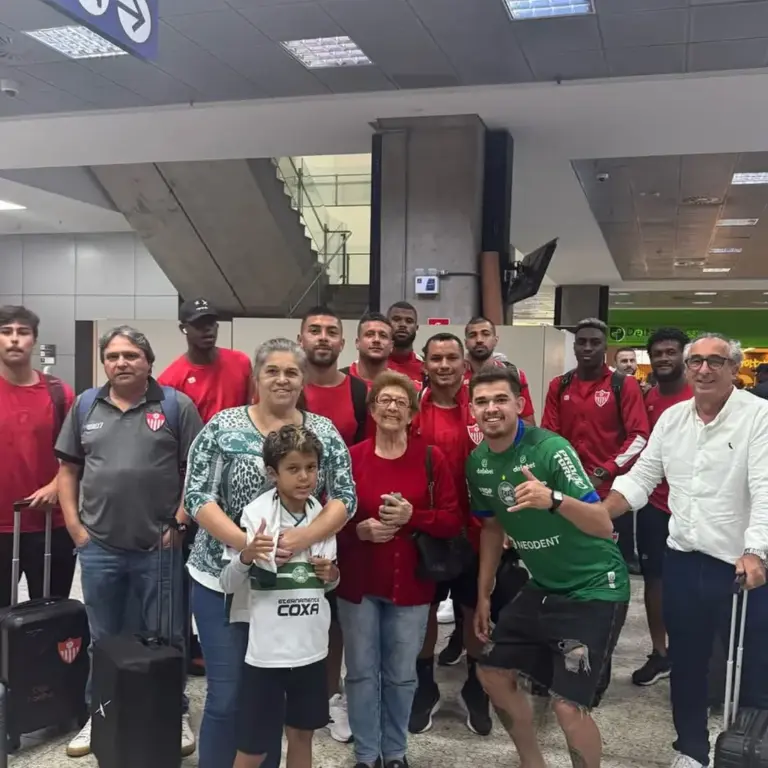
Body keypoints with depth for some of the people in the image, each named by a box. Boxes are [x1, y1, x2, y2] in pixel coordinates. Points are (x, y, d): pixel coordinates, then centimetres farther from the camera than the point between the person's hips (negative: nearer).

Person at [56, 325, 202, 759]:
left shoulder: (176, 406, -3)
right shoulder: (86, 406, 7)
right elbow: (69, 469, 10)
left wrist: (179, 526, -9)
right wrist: (75, 527, 2)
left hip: (160, 548, -3)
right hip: (98, 548, 3)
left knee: (165, 638, 9)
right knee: (103, 639, 17)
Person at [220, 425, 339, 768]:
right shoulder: (256, 514, -14)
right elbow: (229, 585, -12)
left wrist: (332, 575, -9)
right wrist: (246, 557, -31)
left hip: (311, 647, 4)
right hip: (266, 650, -4)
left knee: (302, 733, 18)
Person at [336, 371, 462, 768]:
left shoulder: (431, 458, -2)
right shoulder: (351, 458, -3)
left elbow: (452, 521, -3)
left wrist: (413, 516, -18)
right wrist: (359, 530, -17)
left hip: (410, 583, 0)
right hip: (358, 583, 0)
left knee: (402, 674, 11)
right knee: (362, 672, 9)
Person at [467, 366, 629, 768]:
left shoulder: (550, 449, -24)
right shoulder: (478, 462, -2)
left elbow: (603, 525, -29)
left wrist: (553, 500, -47)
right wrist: (483, 594, 14)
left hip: (594, 588, -7)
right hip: (543, 586, 7)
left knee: (568, 706, -12)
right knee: (493, 673, 13)